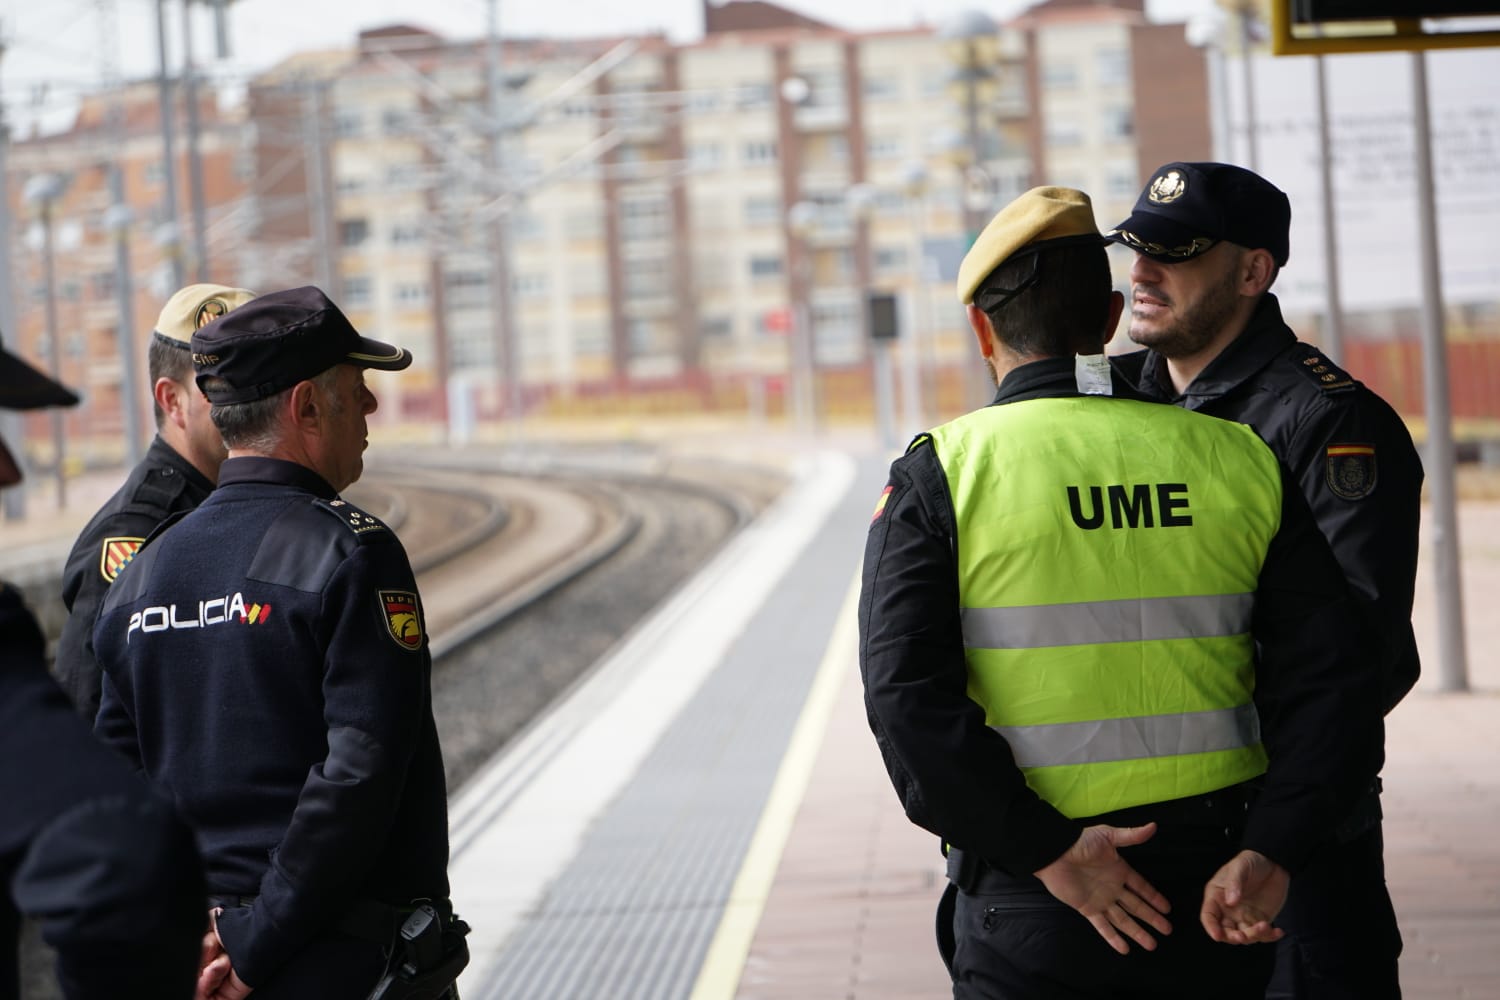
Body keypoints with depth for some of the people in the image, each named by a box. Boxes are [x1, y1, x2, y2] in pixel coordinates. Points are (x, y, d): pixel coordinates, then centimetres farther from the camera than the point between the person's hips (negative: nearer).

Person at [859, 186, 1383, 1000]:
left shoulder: (936, 480, -3)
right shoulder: (1238, 464, 5)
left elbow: (908, 699, -15)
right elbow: (1332, 685, -3)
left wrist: (1048, 850, -16)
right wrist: (1268, 855, -10)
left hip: (1027, 920, -2)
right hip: (1213, 911, 3)